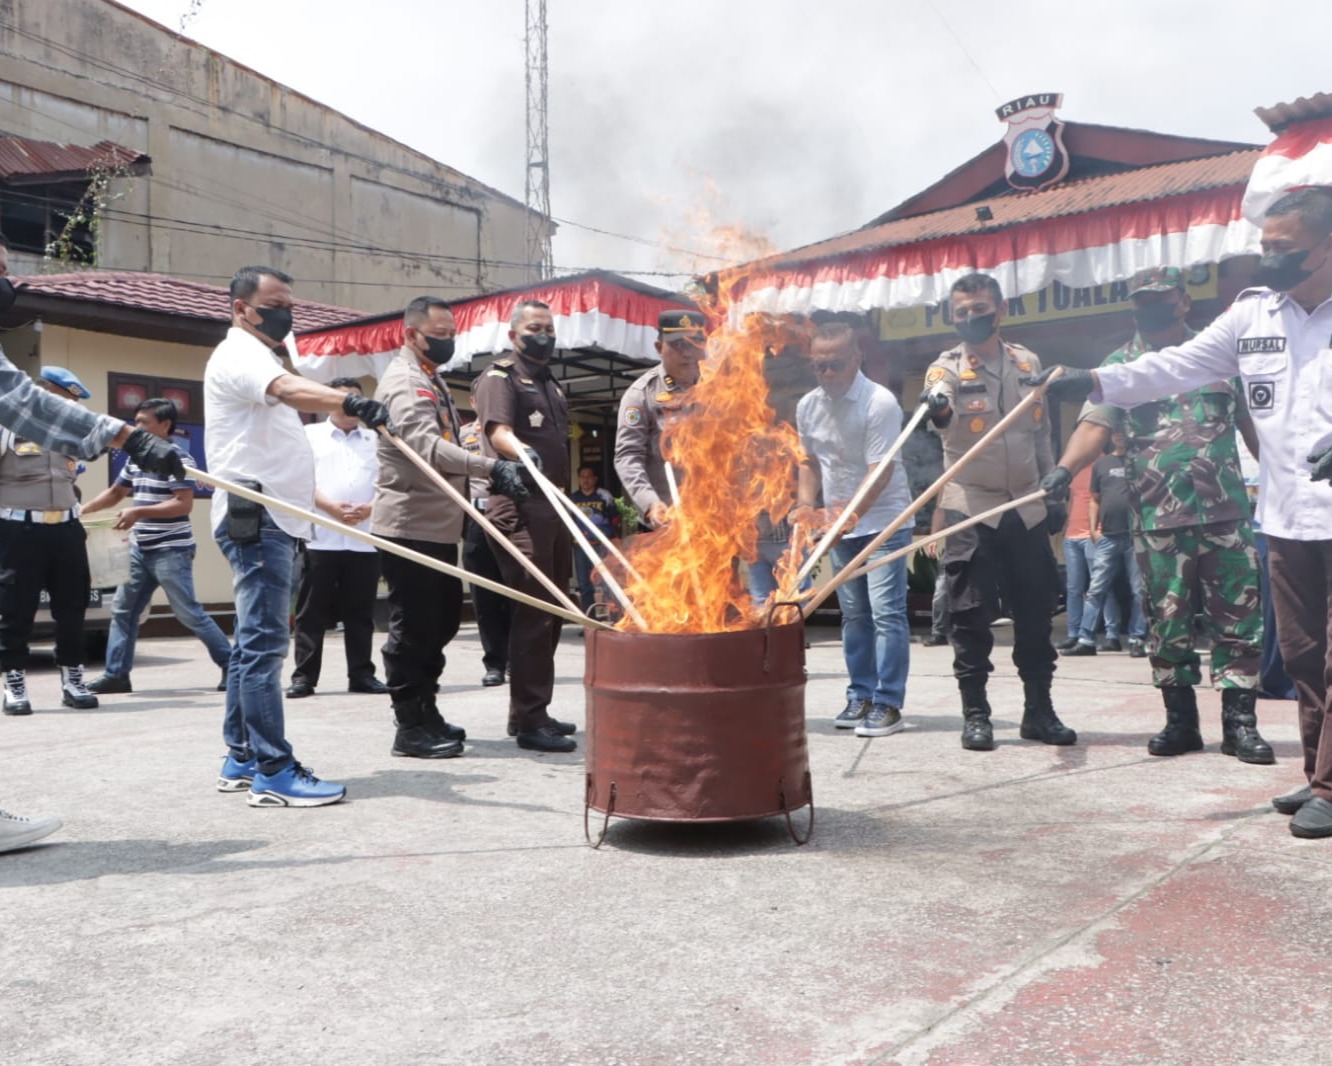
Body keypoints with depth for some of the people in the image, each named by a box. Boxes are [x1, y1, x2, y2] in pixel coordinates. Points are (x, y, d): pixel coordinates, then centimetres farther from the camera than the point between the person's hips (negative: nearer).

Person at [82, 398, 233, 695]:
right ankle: (116, 674, 15)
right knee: (122, 609, 8)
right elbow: (114, 492, 24)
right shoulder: (136, 459, 13)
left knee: (189, 613, -6)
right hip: (140, 550, 9)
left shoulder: (178, 458, -13)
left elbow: (184, 504, -21)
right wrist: (81, 511, 13)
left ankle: (231, 665, 4)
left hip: (171, 551, -8)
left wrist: (139, 512, -26)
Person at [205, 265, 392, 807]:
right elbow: (288, 389, -32)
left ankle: (241, 760, 18)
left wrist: (320, 503, 29)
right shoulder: (238, 354, -7)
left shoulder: (260, 357, 25)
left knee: (254, 641, 12)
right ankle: (274, 771, -12)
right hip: (256, 517, -11)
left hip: (271, 518, 11)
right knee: (264, 642, -12)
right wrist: (348, 400, -48)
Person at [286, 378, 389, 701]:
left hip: (365, 539, 2)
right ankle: (303, 676, 5)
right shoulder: (310, 435, 10)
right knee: (312, 612, 0)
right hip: (320, 537, -2)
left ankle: (361, 674, 12)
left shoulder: (375, 439, 16)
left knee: (360, 612, 5)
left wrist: (370, 507, -11)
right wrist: (330, 507, -14)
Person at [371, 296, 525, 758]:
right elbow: (428, 447, -29)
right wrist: (491, 468, -40)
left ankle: (426, 712, 27)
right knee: (413, 628, -4)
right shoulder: (405, 382, -13)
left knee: (442, 620, 15)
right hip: (410, 525, -10)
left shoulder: (432, 381, 20)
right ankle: (410, 726, 5)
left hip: (439, 525, 10)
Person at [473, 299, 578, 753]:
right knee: (533, 613, -11)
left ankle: (531, 711, 20)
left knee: (550, 613, 11)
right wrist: (522, 452, -42)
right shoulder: (499, 378, -2)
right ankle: (529, 720, -8)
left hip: (553, 509, 9)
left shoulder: (551, 385, 24)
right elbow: (498, 430, -20)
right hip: (520, 510, -9)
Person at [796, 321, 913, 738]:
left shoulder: (880, 403, -17)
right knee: (853, 614, 11)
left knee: (886, 613, -9)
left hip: (882, 521, -6)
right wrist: (806, 505, -2)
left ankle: (888, 704, -3)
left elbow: (880, 470, -22)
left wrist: (849, 513, -30)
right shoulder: (808, 406, 3)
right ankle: (860, 697, 20)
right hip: (840, 524, 6)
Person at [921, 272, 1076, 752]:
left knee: (1036, 612, 8)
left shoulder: (1027, 362, 8)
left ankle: (1038, 710, 20)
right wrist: (938, 409, -53)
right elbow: (942, 414, -30)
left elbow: (1041, 434, 15)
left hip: (1027, 508, 4)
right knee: (972, 616, 0)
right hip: (971, 508, -4)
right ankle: (975, 714, 10)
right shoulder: (947, 367, -6)